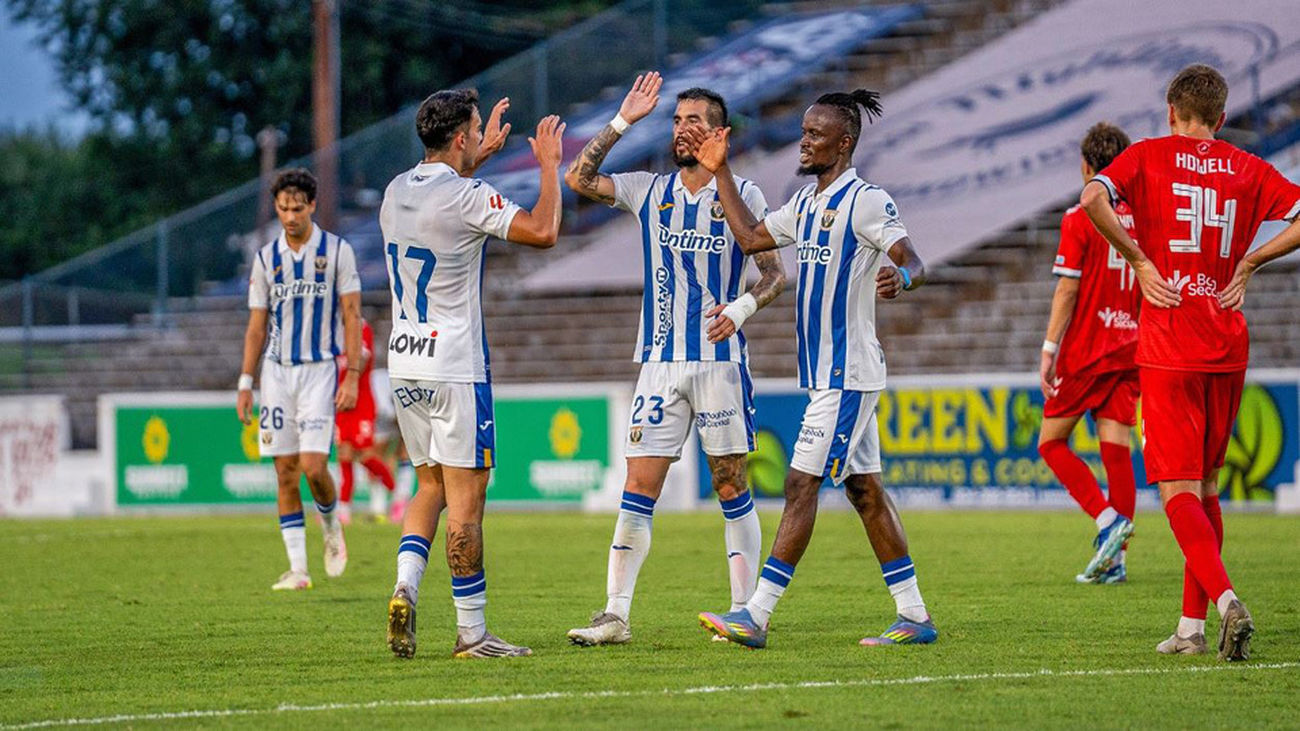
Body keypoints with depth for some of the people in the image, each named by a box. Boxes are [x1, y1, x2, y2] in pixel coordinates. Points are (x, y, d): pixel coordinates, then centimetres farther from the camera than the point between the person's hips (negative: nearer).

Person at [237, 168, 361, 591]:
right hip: (277, 370, 3)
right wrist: (245, 383, 6)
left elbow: (352, 317, -2)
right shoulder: (266, 258, 8)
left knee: (313, 465, -14)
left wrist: (352, 377, -10)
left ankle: (332, 526, 17)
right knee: (285, 472, 0)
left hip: (320, 369, -3)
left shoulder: (337, 252, -1)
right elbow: (256, 326, 12)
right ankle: (297, 568, 2)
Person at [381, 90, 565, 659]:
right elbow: (543, 232, -18)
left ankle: (405, 587, -4)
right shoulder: (466, 196, -15)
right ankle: (471, 632, -2)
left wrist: (480, 158, 37)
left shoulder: (396, 191, 9)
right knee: (466, 497, -3)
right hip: (454, 368, -7)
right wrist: (548, 166, -4)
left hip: (403, 366, 7)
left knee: (431, 486, 17)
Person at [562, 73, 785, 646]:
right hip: (660, 362, 3)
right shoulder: (649, 191, 10)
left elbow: (775, 271, 1)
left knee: (731, 486, 1)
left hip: (720, 359, -3)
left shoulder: (741, 195, 0)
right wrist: (623, 121, 0)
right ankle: (615, 615, -3)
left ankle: (745, 610, 8)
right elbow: (579, 179, 4)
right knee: (639, 487, -3)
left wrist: (741, 308, -18)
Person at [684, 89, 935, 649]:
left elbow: (914, 263, -18)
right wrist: (721, 172, 22)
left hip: (848, 375, -9)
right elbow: (751, 237, 24)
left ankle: (755, 616, -12)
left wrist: (900, 278, -40)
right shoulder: (806, 202, 16)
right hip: (826, 373, 9)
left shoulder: (865, 201, -11)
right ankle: (914, 617, 12)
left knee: (802, 484, -10)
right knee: (864, 489, 9)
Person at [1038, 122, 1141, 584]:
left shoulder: (1079, 220, -8)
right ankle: (1115, 559, -1)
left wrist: (1049, 349, -9)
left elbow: (1067, 290, -12)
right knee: (1116, 450, 4)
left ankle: (1109, 520, -13)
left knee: (1052, 442, 5)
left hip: (1086, 351, -5)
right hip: (1130, 351, 5)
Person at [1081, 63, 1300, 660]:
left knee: (1179, 491, -6)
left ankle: (1226, 600, -28)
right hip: (1228, 347, 4)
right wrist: (1247, 262, 9)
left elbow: (1093, 198, -17)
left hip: (1169, 348, -4)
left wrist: (1138, 258, -5)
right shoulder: (1246, 168, 8)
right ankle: (1192, 626, 16)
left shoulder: (1148, 156, 1)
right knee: (1205, 486, 15)